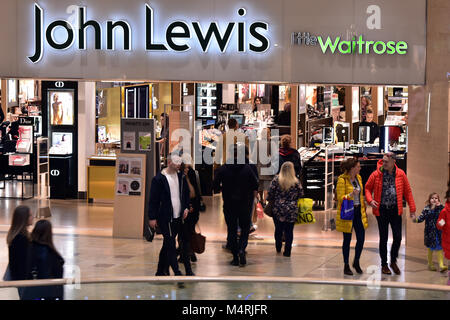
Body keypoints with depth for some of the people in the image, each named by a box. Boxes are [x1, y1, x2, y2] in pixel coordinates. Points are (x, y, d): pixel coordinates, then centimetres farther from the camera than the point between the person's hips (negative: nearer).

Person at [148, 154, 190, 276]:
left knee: (168, 245, 13)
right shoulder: (159, 179, -8)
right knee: (171, 245, -8)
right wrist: (152, 218, -9)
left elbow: (186, 193, 21)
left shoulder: (181, 177, 10)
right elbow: (153, 199, -7)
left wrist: (186, 207, 6)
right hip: (165, 218, -6)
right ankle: (177, 272, -9)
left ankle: (161, 271, 21)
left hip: (178, 217, 6)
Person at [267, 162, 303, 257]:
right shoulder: (296, 182, -6)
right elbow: (301, 194, 3)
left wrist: (272, 201, 15)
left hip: (278, 209, 1)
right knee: (289, 231, 4)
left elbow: (270, 194, -4)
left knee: (278, 229, 16)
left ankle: (278, 248, 27)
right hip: (292, 211, -1)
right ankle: (287, 251, 3)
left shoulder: (276, 180, -6)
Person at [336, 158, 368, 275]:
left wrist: (364, 209, 17)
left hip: (358, 211, 6)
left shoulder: (358, 178, 8)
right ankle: (346, 266, 13)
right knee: (347, 239, 2)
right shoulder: (342, 180, -12)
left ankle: (356, 262, 21)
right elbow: (340, 197, -14)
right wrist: (351, 195, -31)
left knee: (361, 238, 1)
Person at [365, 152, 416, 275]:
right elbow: (368, 188, 7)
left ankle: (393, 261, 20)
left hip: (396, 210, 1)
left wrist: (412, 208, 4)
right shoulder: (376, 174, -5)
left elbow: (407, 191, 5)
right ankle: (384, 264, 19)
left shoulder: (400, 174, -1)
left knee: (398, 237, -1)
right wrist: (370, 200, -12)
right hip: (382, 210, -1)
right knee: (383, 238, 5)